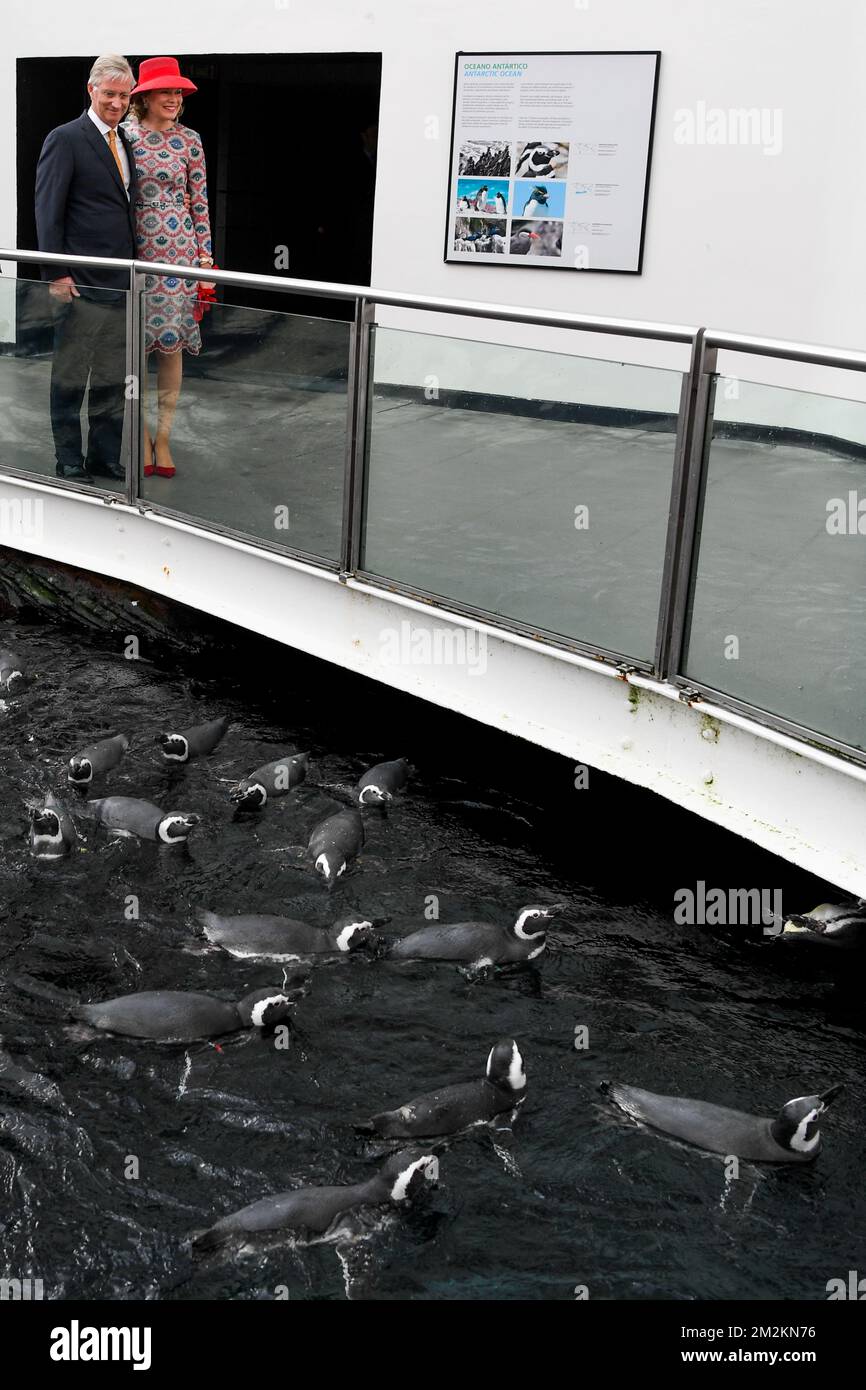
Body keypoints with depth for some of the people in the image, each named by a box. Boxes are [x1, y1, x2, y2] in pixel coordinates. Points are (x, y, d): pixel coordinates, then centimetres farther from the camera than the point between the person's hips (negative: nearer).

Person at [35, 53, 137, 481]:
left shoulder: (124, 142, 15)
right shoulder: (65, 139, -7)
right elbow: (47, 210, -10)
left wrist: (133, 268, 11)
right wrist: (56, 274, -15)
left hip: (120, 282, 7)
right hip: (81, 284, -7)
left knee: (113, 379, 11)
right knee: (70, 377, 2)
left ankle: (104, 456, 19)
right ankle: (68, 459, 10)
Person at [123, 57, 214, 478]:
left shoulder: (189, 140, 4)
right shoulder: (125, 135, 1)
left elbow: (199, 199, 7)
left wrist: (205, 252, 2)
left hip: (179, 249, 1)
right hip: (134, 249, -1)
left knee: (172, 342, 1)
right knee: (134, 341, 1)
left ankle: (163, 435, 10)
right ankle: (142, 434, 12)